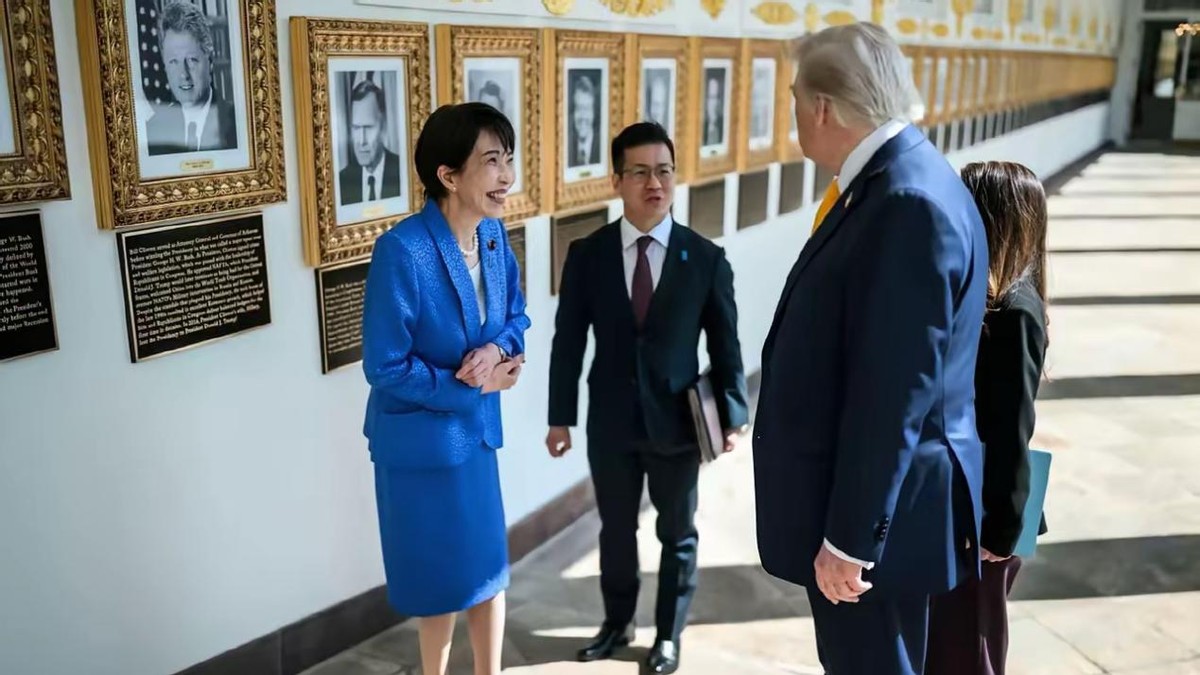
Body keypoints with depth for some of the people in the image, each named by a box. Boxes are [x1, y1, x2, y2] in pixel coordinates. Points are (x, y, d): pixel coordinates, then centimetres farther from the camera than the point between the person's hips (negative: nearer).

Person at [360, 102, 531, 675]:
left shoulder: (494, 235, -4)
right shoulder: (401, 250, -25)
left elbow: (516, 317, 8)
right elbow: (384, 367, -22)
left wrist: (497, 350, -14)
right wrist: (474, 387, -17)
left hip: (476, 428, 6)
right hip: (419, 436, -6)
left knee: (489, 567, 16)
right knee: (445, 577, 12)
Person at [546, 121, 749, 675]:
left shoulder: (706, 258, -7)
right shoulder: (586, 255, -4)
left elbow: (725, 345, -2)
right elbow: (568, 341, 0)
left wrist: (732, 415, -6)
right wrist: (561, 416, 0)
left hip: (677, 422, -1)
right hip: (611, 422, 1)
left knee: (677, 534, 14)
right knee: (615, 530, 17)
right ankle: (617, 623, 40)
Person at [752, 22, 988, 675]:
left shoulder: (912, 203, -24)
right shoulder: (890, 184, 7)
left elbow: (895, 393, -25)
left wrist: (849, 537, -20)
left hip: (876, 516, -9)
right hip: (856, 502, 9)